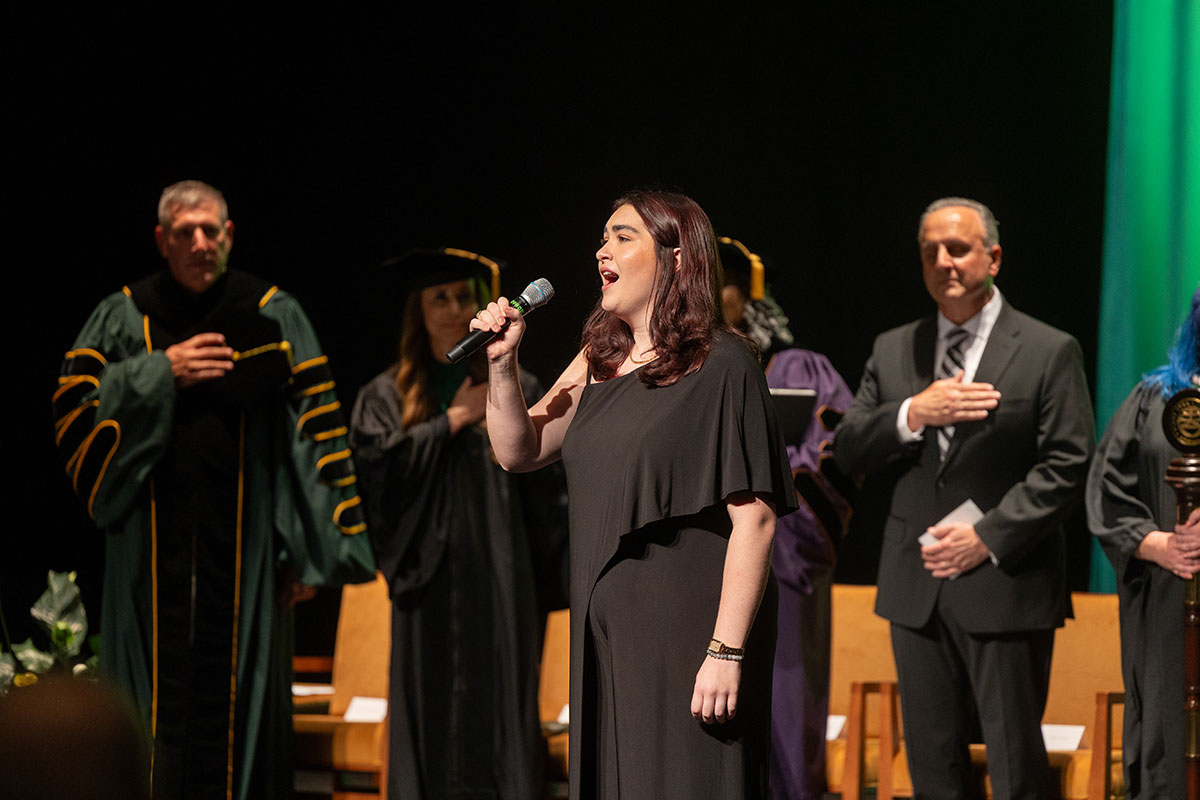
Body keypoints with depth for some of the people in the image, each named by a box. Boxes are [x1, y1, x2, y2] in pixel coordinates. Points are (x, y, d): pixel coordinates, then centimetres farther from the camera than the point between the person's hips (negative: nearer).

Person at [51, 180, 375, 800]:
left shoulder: (274, 317, 6)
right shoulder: (124, 316, 9)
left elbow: (315, 429, 2)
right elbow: (73, 401, 1)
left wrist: (306, 550, -4)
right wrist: (163, 371, -9)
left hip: (245, 548, 0)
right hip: (152, 552, 0)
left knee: (239, 697, 0)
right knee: (158, 697, -1)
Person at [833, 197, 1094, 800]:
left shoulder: (1049, 352, -1)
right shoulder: (892, 350, 12)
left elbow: (1066, 465, -7)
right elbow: (847, 451, 6)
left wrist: (988, 537, -14)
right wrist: (912, 415, -12)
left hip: (1005, 585, -4)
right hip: (917, 587, 4)